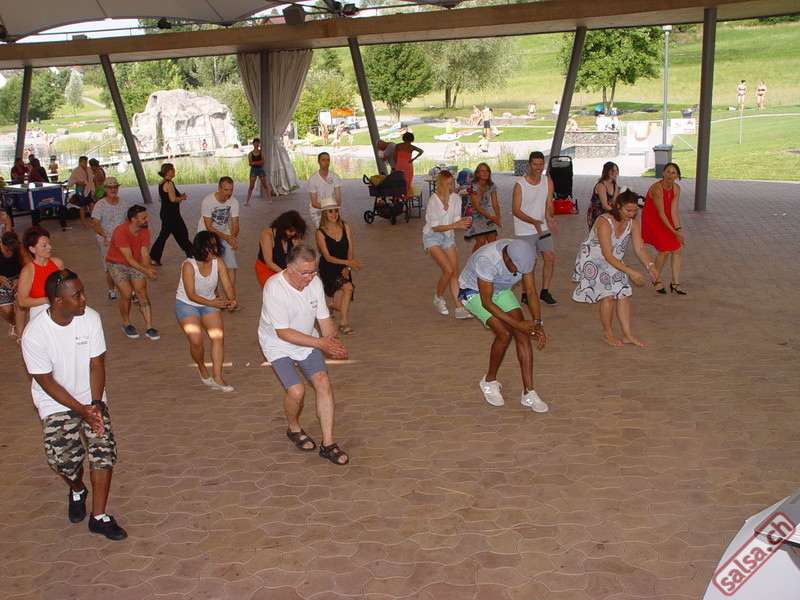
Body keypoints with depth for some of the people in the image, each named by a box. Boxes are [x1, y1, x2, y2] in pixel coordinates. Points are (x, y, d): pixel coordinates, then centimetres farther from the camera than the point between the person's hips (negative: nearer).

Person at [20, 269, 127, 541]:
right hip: (56, 401, -2)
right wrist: (82, 410, -19)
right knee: (64, 459, -11)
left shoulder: (91, 318, -13)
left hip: (90, 397, 2)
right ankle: (77, 489, 26)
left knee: (104, 450, -11)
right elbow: (47, 382, -15)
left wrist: (96, 404, -18)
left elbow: (97, 364, -7)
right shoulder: (34, 334, -21)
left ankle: (99, 516, 3)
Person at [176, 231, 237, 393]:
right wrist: (212, 303, -37)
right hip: (186, 304, -4)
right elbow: (191, 294, -25)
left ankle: (217, 378, -9)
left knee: (219, 336, -14)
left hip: (209, 303, 4)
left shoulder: (218, 262, -12)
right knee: (196, 340, -17)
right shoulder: (189, 265, -24)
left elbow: (228, 285, -14)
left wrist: (232, 299, -36)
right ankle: (202, 369, 15)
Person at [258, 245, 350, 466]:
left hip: (307, 341, 5)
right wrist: (321, 343, -31)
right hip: (279, 345, -4)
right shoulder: (274, 289, -28)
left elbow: (324, 318, -3)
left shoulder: (314, 282, -11)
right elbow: (283, 332, -27)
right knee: (296, 391, -18)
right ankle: (294, 429, 15)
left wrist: (333, 341, -23)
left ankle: (328, 444, -5)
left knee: (323, 381, -13)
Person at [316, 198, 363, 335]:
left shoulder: (345, 226, 0)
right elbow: (328, 257, -15)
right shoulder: (320, 232, -10)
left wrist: (347, 268, -12)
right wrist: (348, 262, -27)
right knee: (348, 287, -27)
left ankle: (332, 305, 38)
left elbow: (350, 250, 1)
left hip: (343, 269, 4)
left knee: (340, 306, -1)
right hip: (328, 269, -4)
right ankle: (344, 322, -12)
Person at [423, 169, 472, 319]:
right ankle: (438, 298, 8)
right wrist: (455, 225, -31)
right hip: (432, 237, -5)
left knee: (455, 273, -3)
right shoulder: (433, 200, -20)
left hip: (448, 236, 5)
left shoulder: (455, 198, -6)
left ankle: (459, 308, -3)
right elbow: (435, 227, -20)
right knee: (448, 270, -17)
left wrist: (463, 222, -25)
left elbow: (456, 219, -2)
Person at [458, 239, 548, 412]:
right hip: (474, 292, -5)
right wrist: (517, 324, -33)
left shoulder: (523, 256, -21)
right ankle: (489, 381, 2)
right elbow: (486, 302, -31)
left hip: (501, 291, 5)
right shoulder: (486, 260, -39)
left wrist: (538, 324, -24)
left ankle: (528, 393, -8)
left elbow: (531, 291, -13)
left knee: (523, 335, -12)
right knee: (505, 333, -23)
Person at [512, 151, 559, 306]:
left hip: (543, 229, 5)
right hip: (524, 231, -5)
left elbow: (549, 204, 0)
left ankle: (545, 292, 10)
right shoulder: (519, 185, -15)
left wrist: (549, 218, -22)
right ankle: (526, 294, 14)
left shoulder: (548, 182, 0)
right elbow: (515, 210, -15)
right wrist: (534, 222, -27)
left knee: (550, 257, -4)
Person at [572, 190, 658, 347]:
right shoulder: (604, 222, -31)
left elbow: (640, 248, -7)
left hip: (614, 263, 7)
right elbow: (607, 256, -33)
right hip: (593, 261, -7)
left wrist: (650, 265, -26)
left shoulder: (633, 223, -9)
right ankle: (607, 333, 3)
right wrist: (630, 272, -37)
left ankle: (627, 334, 7)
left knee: (623, 295, -1)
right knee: (608, 296, -15)